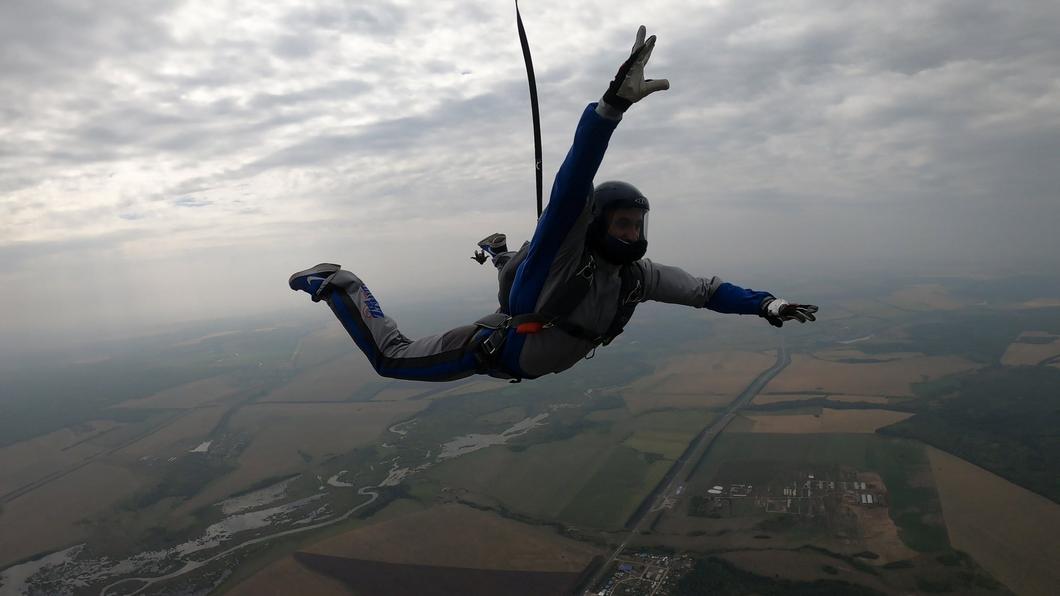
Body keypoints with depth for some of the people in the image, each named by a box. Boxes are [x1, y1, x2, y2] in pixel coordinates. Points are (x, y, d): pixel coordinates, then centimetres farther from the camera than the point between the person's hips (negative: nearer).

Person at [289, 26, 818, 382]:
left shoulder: (638, 275, -17)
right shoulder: (568, 241, -36)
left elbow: (706, 291, -12)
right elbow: (573, 181, -54)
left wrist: (765, 303, -26)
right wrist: (614, 101, -67)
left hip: (525, 360, 8)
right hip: (492, 349, -7)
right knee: (390, 356, -3)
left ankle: (501, 255, 63)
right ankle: (333, 283, 16)